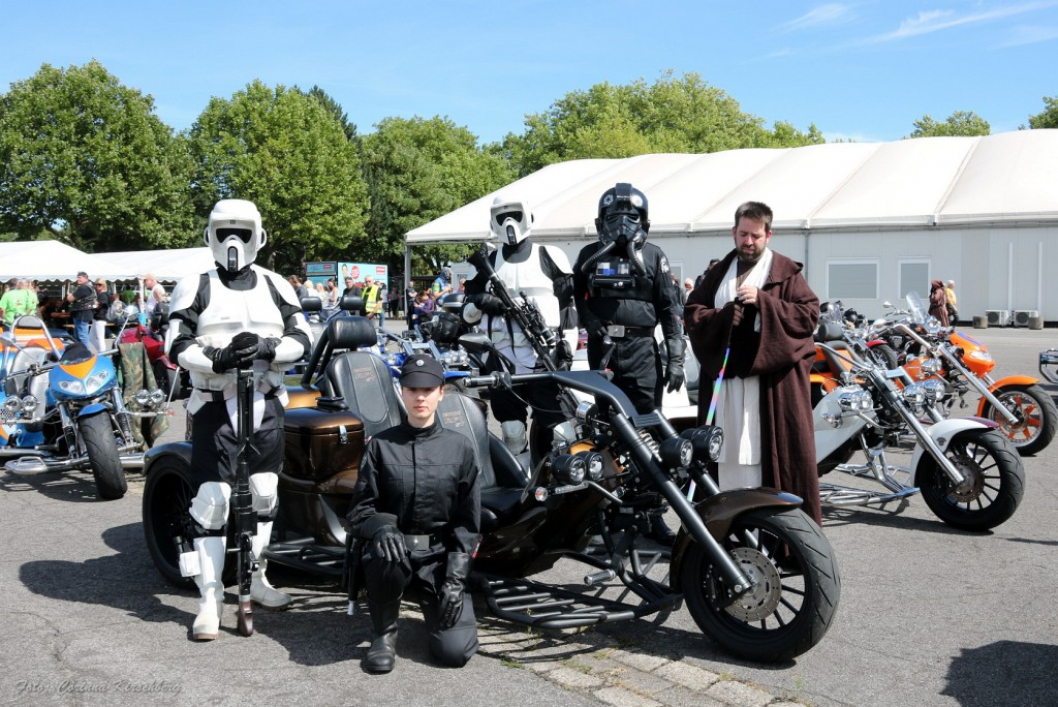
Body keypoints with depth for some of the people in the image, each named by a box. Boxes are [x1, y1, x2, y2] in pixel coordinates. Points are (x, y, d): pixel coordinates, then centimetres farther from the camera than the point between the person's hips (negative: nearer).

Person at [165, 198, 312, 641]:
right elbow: (176, 345, -6)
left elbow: (302, 338, 3)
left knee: (264, 493, 11)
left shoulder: (275, 286, 9)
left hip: (266, 402, 3)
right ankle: (210, 597, 2)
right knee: (212, 499, -7)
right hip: (214, 404, -3)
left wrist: (266, 347, -17)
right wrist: (217, 360, -23)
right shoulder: (195, 287, 1)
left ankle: (257, 579, 28)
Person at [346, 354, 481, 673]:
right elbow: (360, 510, -1)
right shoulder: (381, 445, 0)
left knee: (456, 650, -15)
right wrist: (380, 527, -25)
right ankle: (384, 633, -9)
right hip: (395, 547, 0)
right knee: (385, 553, -38)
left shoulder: (460, 447, 1)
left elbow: (468, 521, 2)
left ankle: (435, 605, 21)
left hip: (441, 554, 1)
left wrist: (455, 578, -8)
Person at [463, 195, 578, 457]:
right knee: (512, 434, 9)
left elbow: (569, 307, 1)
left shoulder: (550, 257, 5)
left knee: (552, 431, -5)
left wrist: (567, 351, -7)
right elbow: (467, 313, 16)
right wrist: (480, 301, -7)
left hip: (545, 359, -3)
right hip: (503, 359, 3)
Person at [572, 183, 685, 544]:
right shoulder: (590, 256, 12)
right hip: (602, 351, 1)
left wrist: (676, 359, -1)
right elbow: (574, 299, 19)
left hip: (641, 351, -1)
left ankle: (652, 512, 1)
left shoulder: (653, 256, 8)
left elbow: (670, 310, 5)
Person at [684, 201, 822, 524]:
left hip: (772, 378, -4)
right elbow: (691, 313, 12)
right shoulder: (718, 273, 18)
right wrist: (724, 315, -8)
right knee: (728, 453, 5)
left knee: (773, 451, -7)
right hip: (725, 377, 4)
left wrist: (762, 301, -14)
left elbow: (809, 316, -4)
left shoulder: (786, 273, 4)